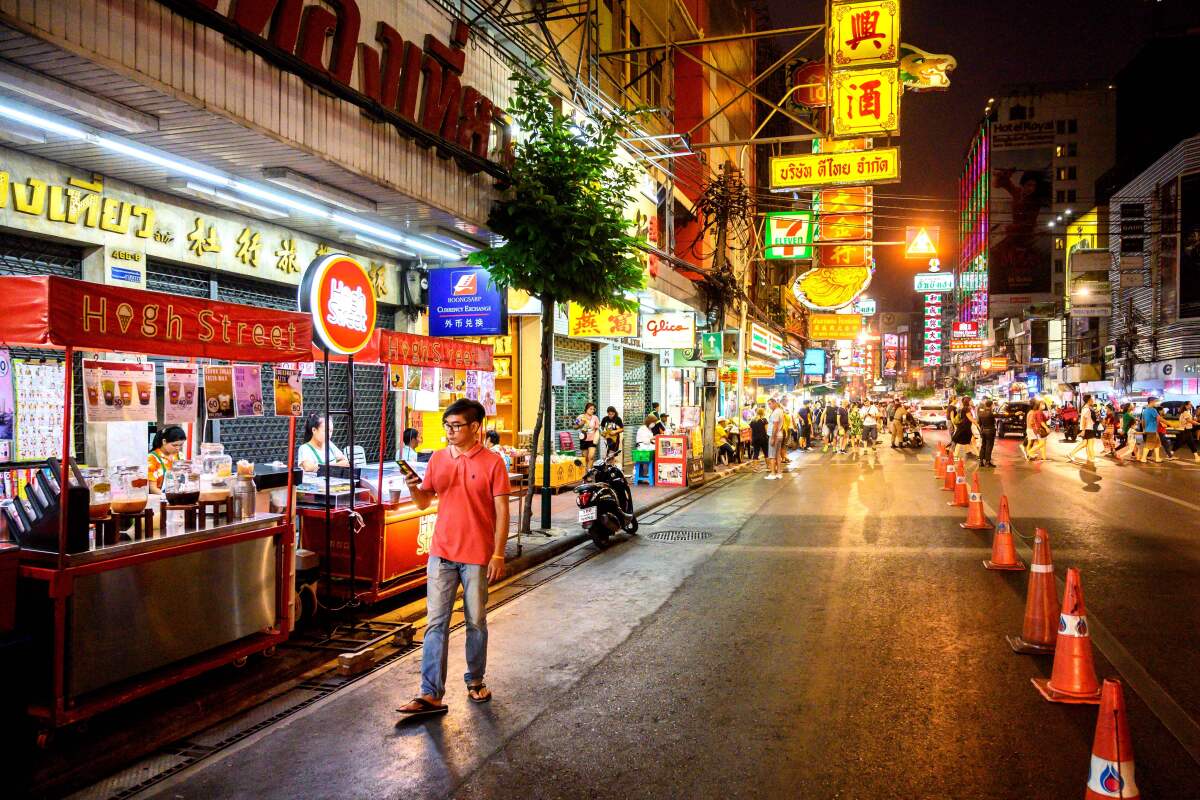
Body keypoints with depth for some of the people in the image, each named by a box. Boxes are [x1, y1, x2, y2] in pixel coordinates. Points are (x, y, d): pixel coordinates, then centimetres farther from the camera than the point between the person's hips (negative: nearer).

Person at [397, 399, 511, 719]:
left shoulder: (492, 462, -7)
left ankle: (475, 681, 29)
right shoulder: (438, 458, 6)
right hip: (441, 554, 3)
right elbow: (423, 501, 11)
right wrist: (413, 487, -11)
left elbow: (501, 511, -7)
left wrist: (498, 554, -11)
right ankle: (431, 695, 5)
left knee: (477, 623, 11)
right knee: (436, 624, 2)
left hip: (477, 556, -3)